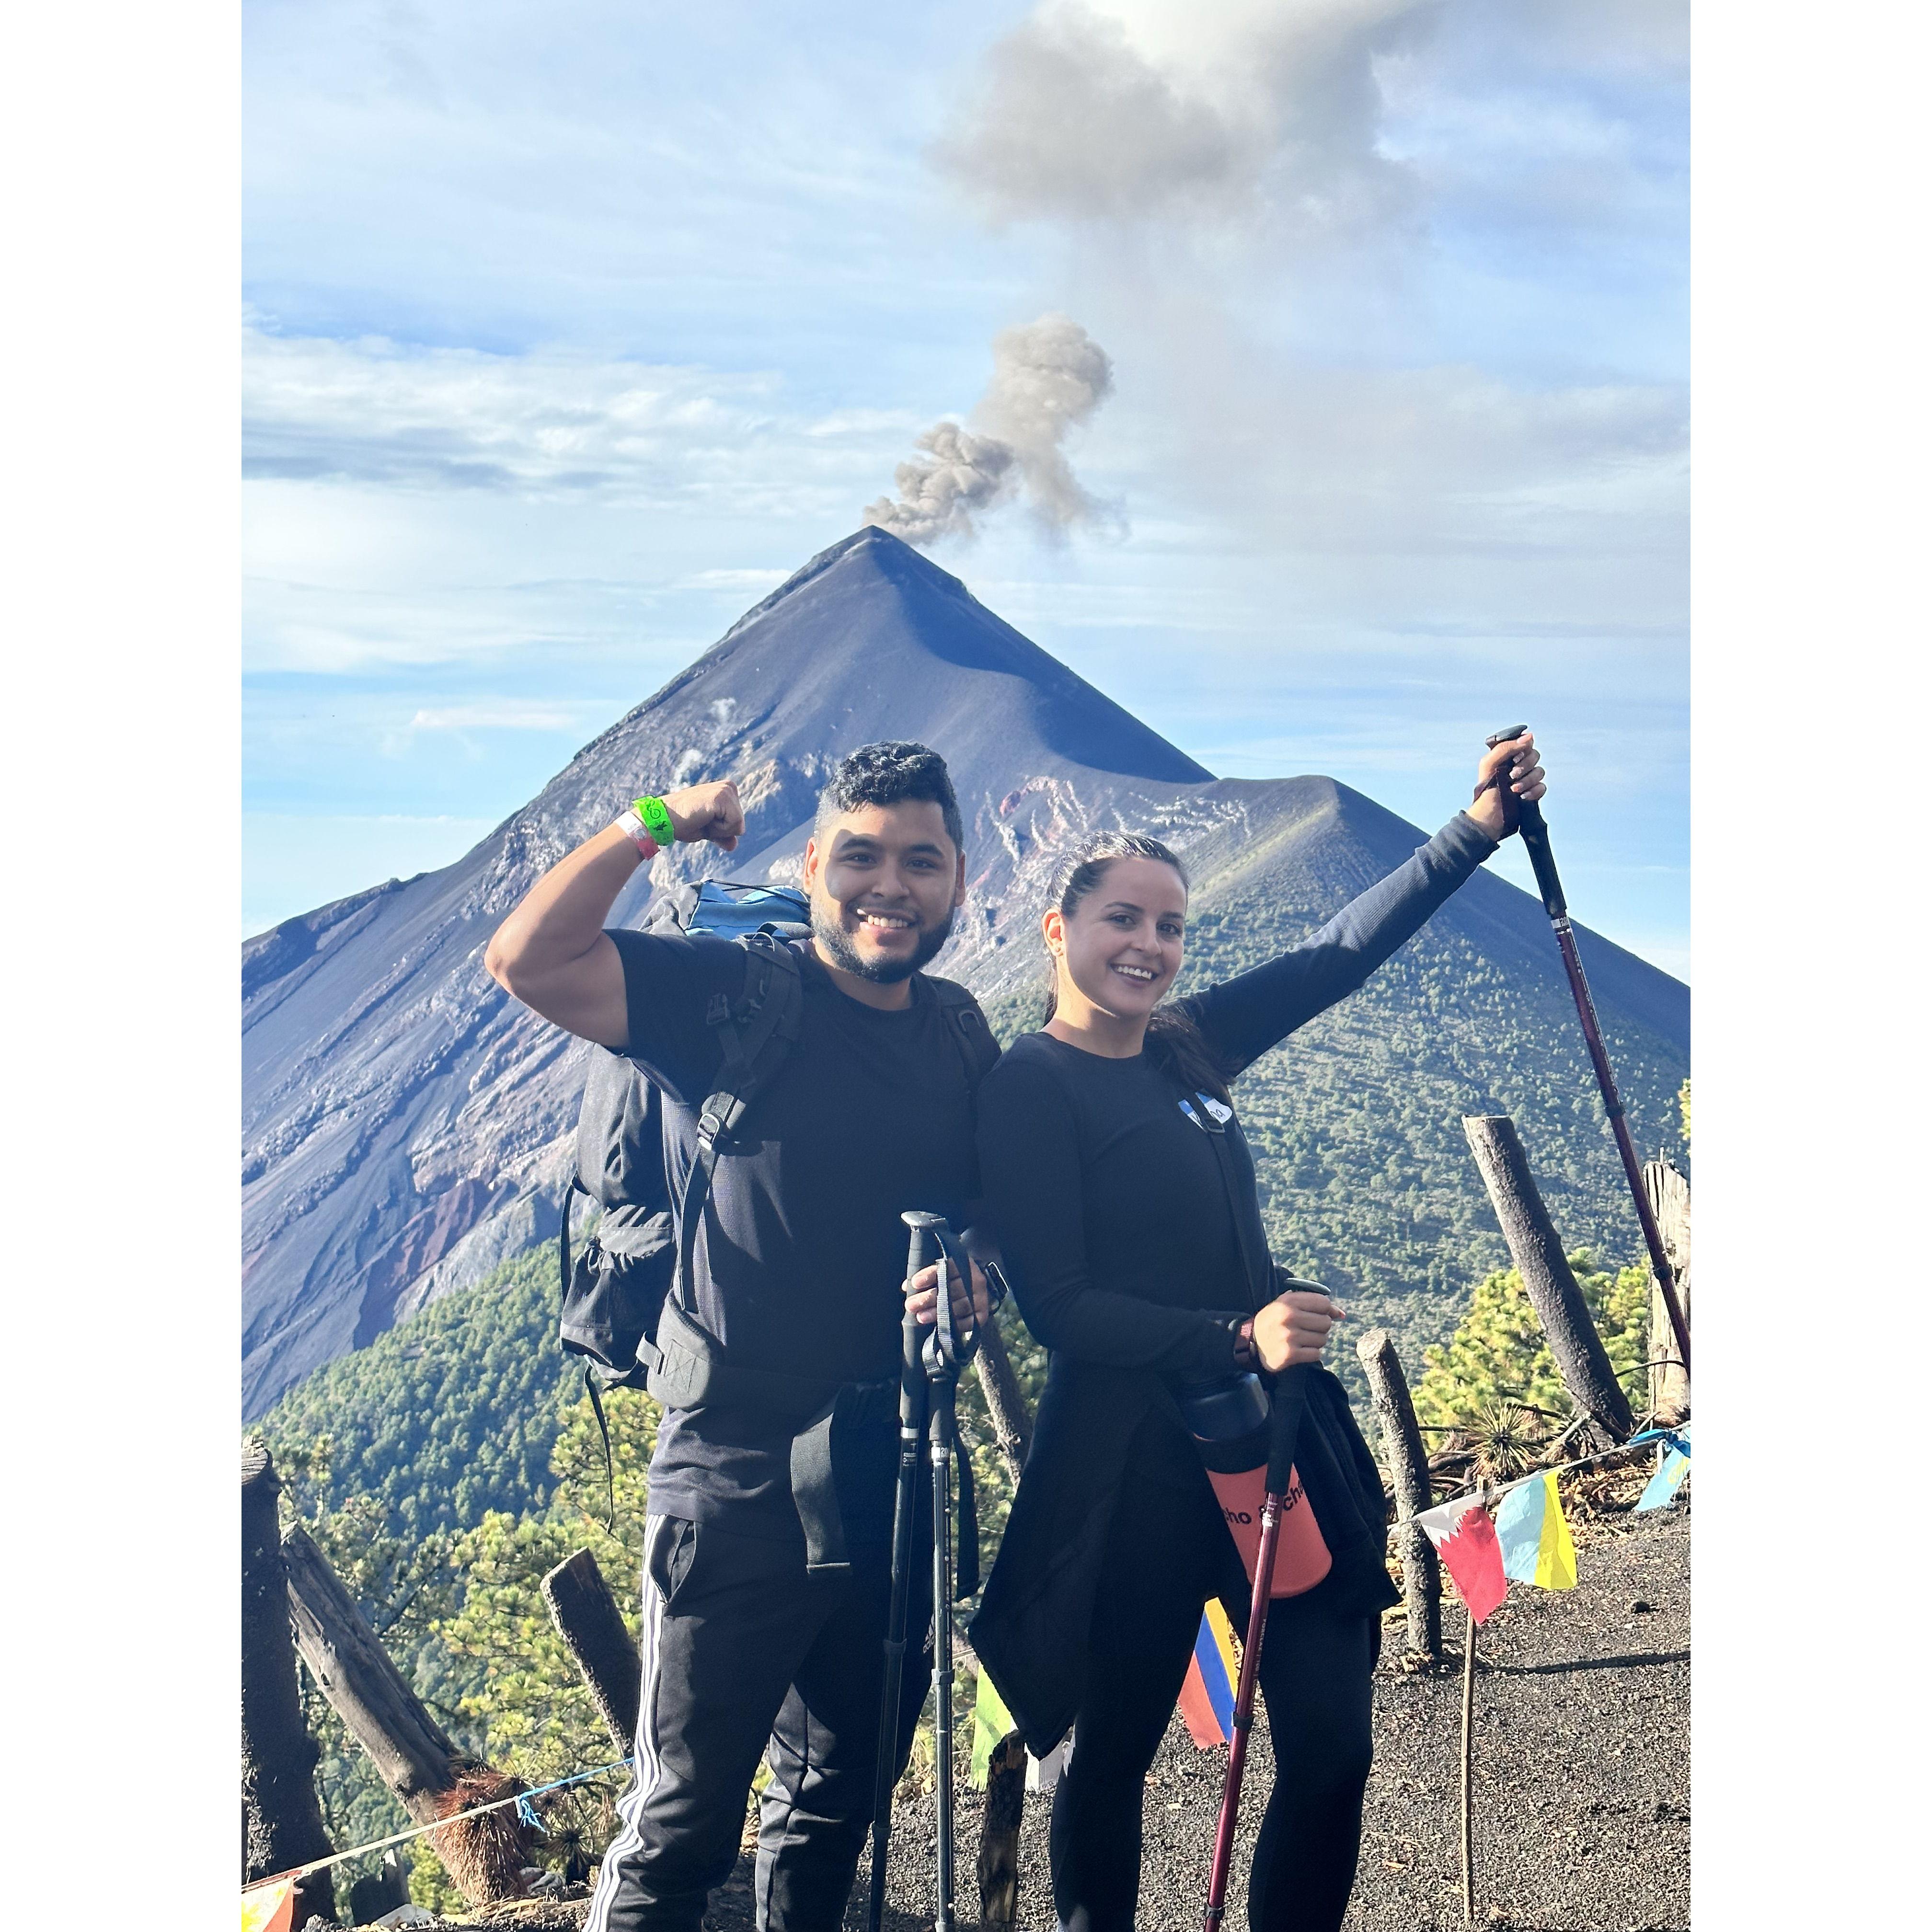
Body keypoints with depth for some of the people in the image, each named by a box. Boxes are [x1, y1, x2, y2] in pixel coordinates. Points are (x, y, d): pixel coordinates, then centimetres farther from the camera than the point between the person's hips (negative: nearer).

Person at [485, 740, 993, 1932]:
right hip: (743, 1469, -5)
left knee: (840, 1799, 22)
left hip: (899, 1466, 6)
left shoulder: (962, 1038, 7)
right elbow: (526, 962, -23)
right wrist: (654, 825, -22)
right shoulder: (732, 997, -9)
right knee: (685, 1819, 3)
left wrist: (976, 1281, -3)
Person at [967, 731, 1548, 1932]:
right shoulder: (1032, 1087, -9)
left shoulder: (1186, 1051, 10)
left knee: (1334, 1745, 4)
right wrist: (1239, 1338, -23)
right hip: (1137, 1455, -6)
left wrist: (1482, 827, 12)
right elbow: (1060, 1308, -14)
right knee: (1115, 1755, 9)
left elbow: (1341, 955, 15)